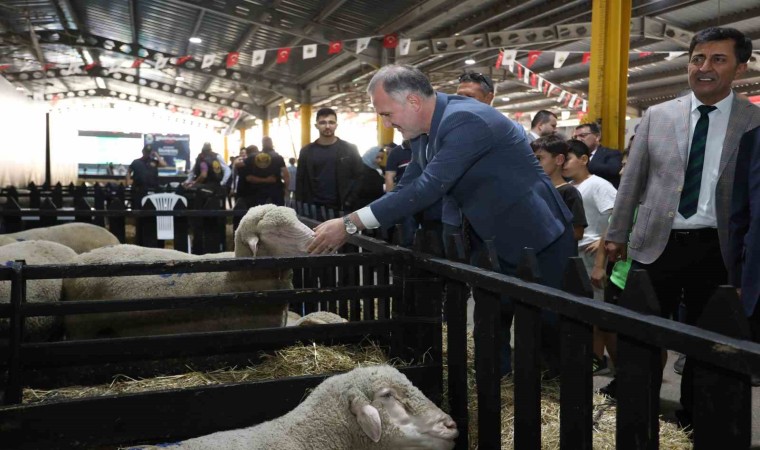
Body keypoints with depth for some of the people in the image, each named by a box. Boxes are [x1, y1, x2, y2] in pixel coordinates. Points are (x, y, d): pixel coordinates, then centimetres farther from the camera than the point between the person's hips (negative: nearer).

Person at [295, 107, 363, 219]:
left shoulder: (350, 149, 3)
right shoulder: (306, 151, 7)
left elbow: (359, 179, 2)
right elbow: (300, 182, 9)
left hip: (342, 208, -1)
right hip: (314, 208, 1)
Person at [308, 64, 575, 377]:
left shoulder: (466, 121, -27)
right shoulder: (424, 132, 2)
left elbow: (427, 189, -33)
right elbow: (406, 189, 6)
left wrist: (350, 223, -30)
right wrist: (344, 228, -5)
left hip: (538, 239, -8)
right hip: (492, 243, 8)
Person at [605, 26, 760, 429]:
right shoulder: (656, 116, 4)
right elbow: (632, 181, 8)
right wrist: (616, 233, 8)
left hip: (715, 249, -1)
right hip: (656, 243, 1)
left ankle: (692, 418, 31)